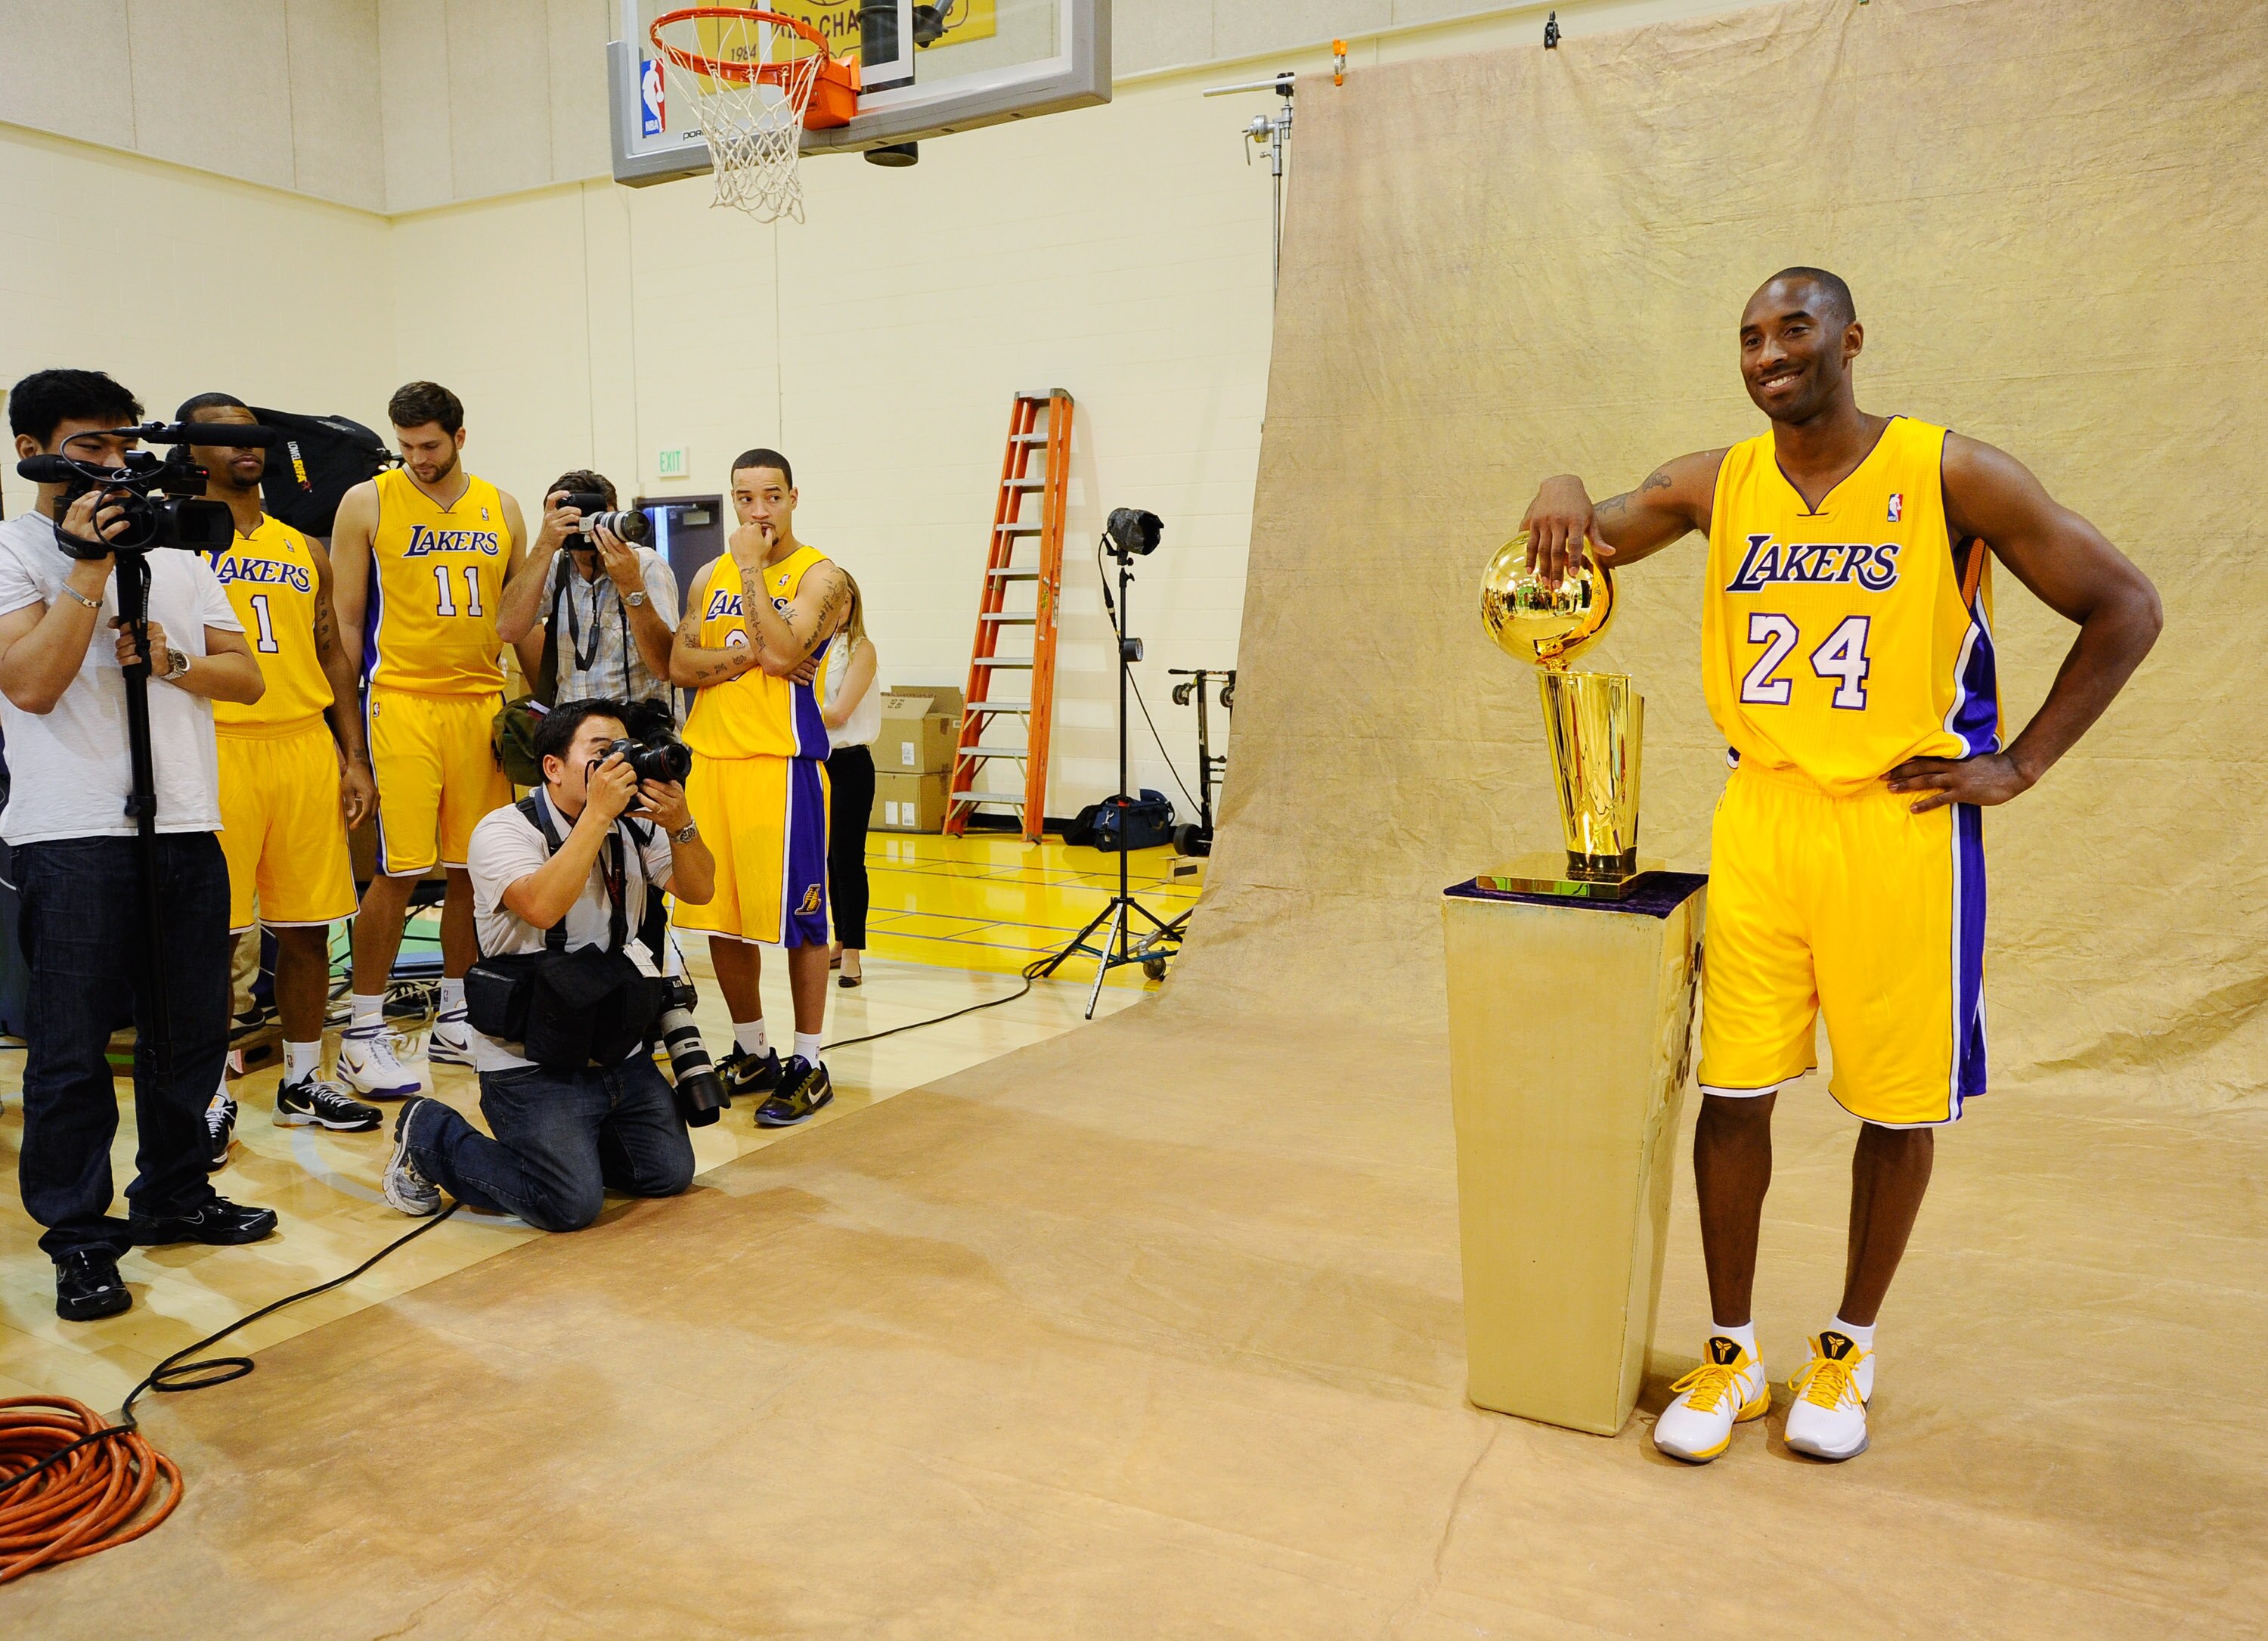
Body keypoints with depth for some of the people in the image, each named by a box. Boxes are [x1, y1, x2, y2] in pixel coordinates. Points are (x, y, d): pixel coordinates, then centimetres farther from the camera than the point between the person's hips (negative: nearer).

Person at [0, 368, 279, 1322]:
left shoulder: (174, 554, 16)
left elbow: (247, 676, 13)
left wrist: (170, 659, -6)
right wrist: (90, 566, -13)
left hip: (185, 827, 5)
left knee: (191, 1028, 11)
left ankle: (173, 1195, 27)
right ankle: (79, 1239, 10)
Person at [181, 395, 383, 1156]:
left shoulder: (304, 549, 16)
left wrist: (354, 757, 10)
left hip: (305, 745, 4)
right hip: (217, 747, -4)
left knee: (307, 927, 8)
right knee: (213, 933, 1)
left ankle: (304, 1081, 22)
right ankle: (212, 1099, 13)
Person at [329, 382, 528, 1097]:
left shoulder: (501, 509, 12)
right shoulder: (368, 502, 2)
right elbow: (346, 619, 2)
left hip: (481, 700, 4)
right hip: (402, 699, -4)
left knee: (474, 866, 7)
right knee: (398, 871, -5)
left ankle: (452, 1019, 21)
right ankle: (363, 1034, 7)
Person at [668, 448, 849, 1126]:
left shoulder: (822, 576, -3)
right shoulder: (711, 575, 14)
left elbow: (785, 652, -18)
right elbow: (679, 665, 5)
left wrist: (752, 569, -12)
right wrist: (747, 654, -10)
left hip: (782, 761, -6)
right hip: (709, 758, 6)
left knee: (798, 915, -2)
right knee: (718, 912, 10)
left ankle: (808, 1065, 9)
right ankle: (751, 1054, 25)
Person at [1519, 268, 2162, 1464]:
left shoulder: (1950, 475, -6)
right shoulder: (1717, 484, 5)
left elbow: (2125, 608, 0)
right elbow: (1591, 541, 7)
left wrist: (2018, 765, -5)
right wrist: (1564, 499, -18)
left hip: (1902, 826, -2)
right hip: (1760, 822, 3)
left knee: (1898, 1108, 8)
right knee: (1732, 1093, 3)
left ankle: (1850, 1350, 29)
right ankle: (1732, 1356, 21)